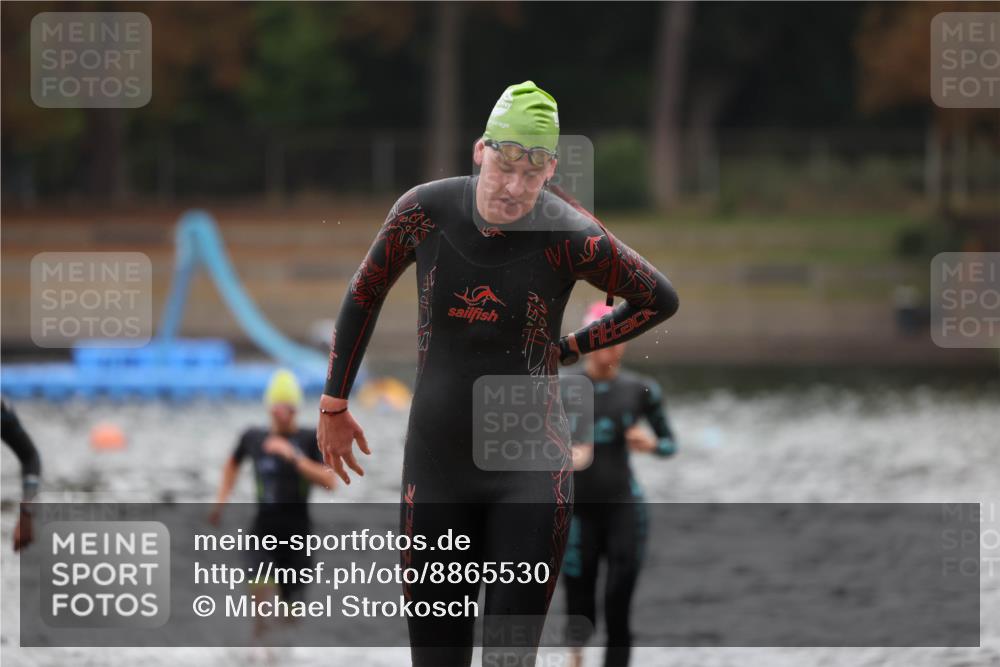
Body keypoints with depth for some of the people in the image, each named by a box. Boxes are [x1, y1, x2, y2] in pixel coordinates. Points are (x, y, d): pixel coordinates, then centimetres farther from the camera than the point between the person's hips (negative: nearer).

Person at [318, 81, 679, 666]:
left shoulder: (571, 238, -12)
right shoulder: (424, 212, -6)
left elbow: (660, 300, 6)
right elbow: (364, 295, 12)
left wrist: (569, 348, 3)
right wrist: (334, 405, 19)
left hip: (530, 474, -2)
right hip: (437, 466, 2)